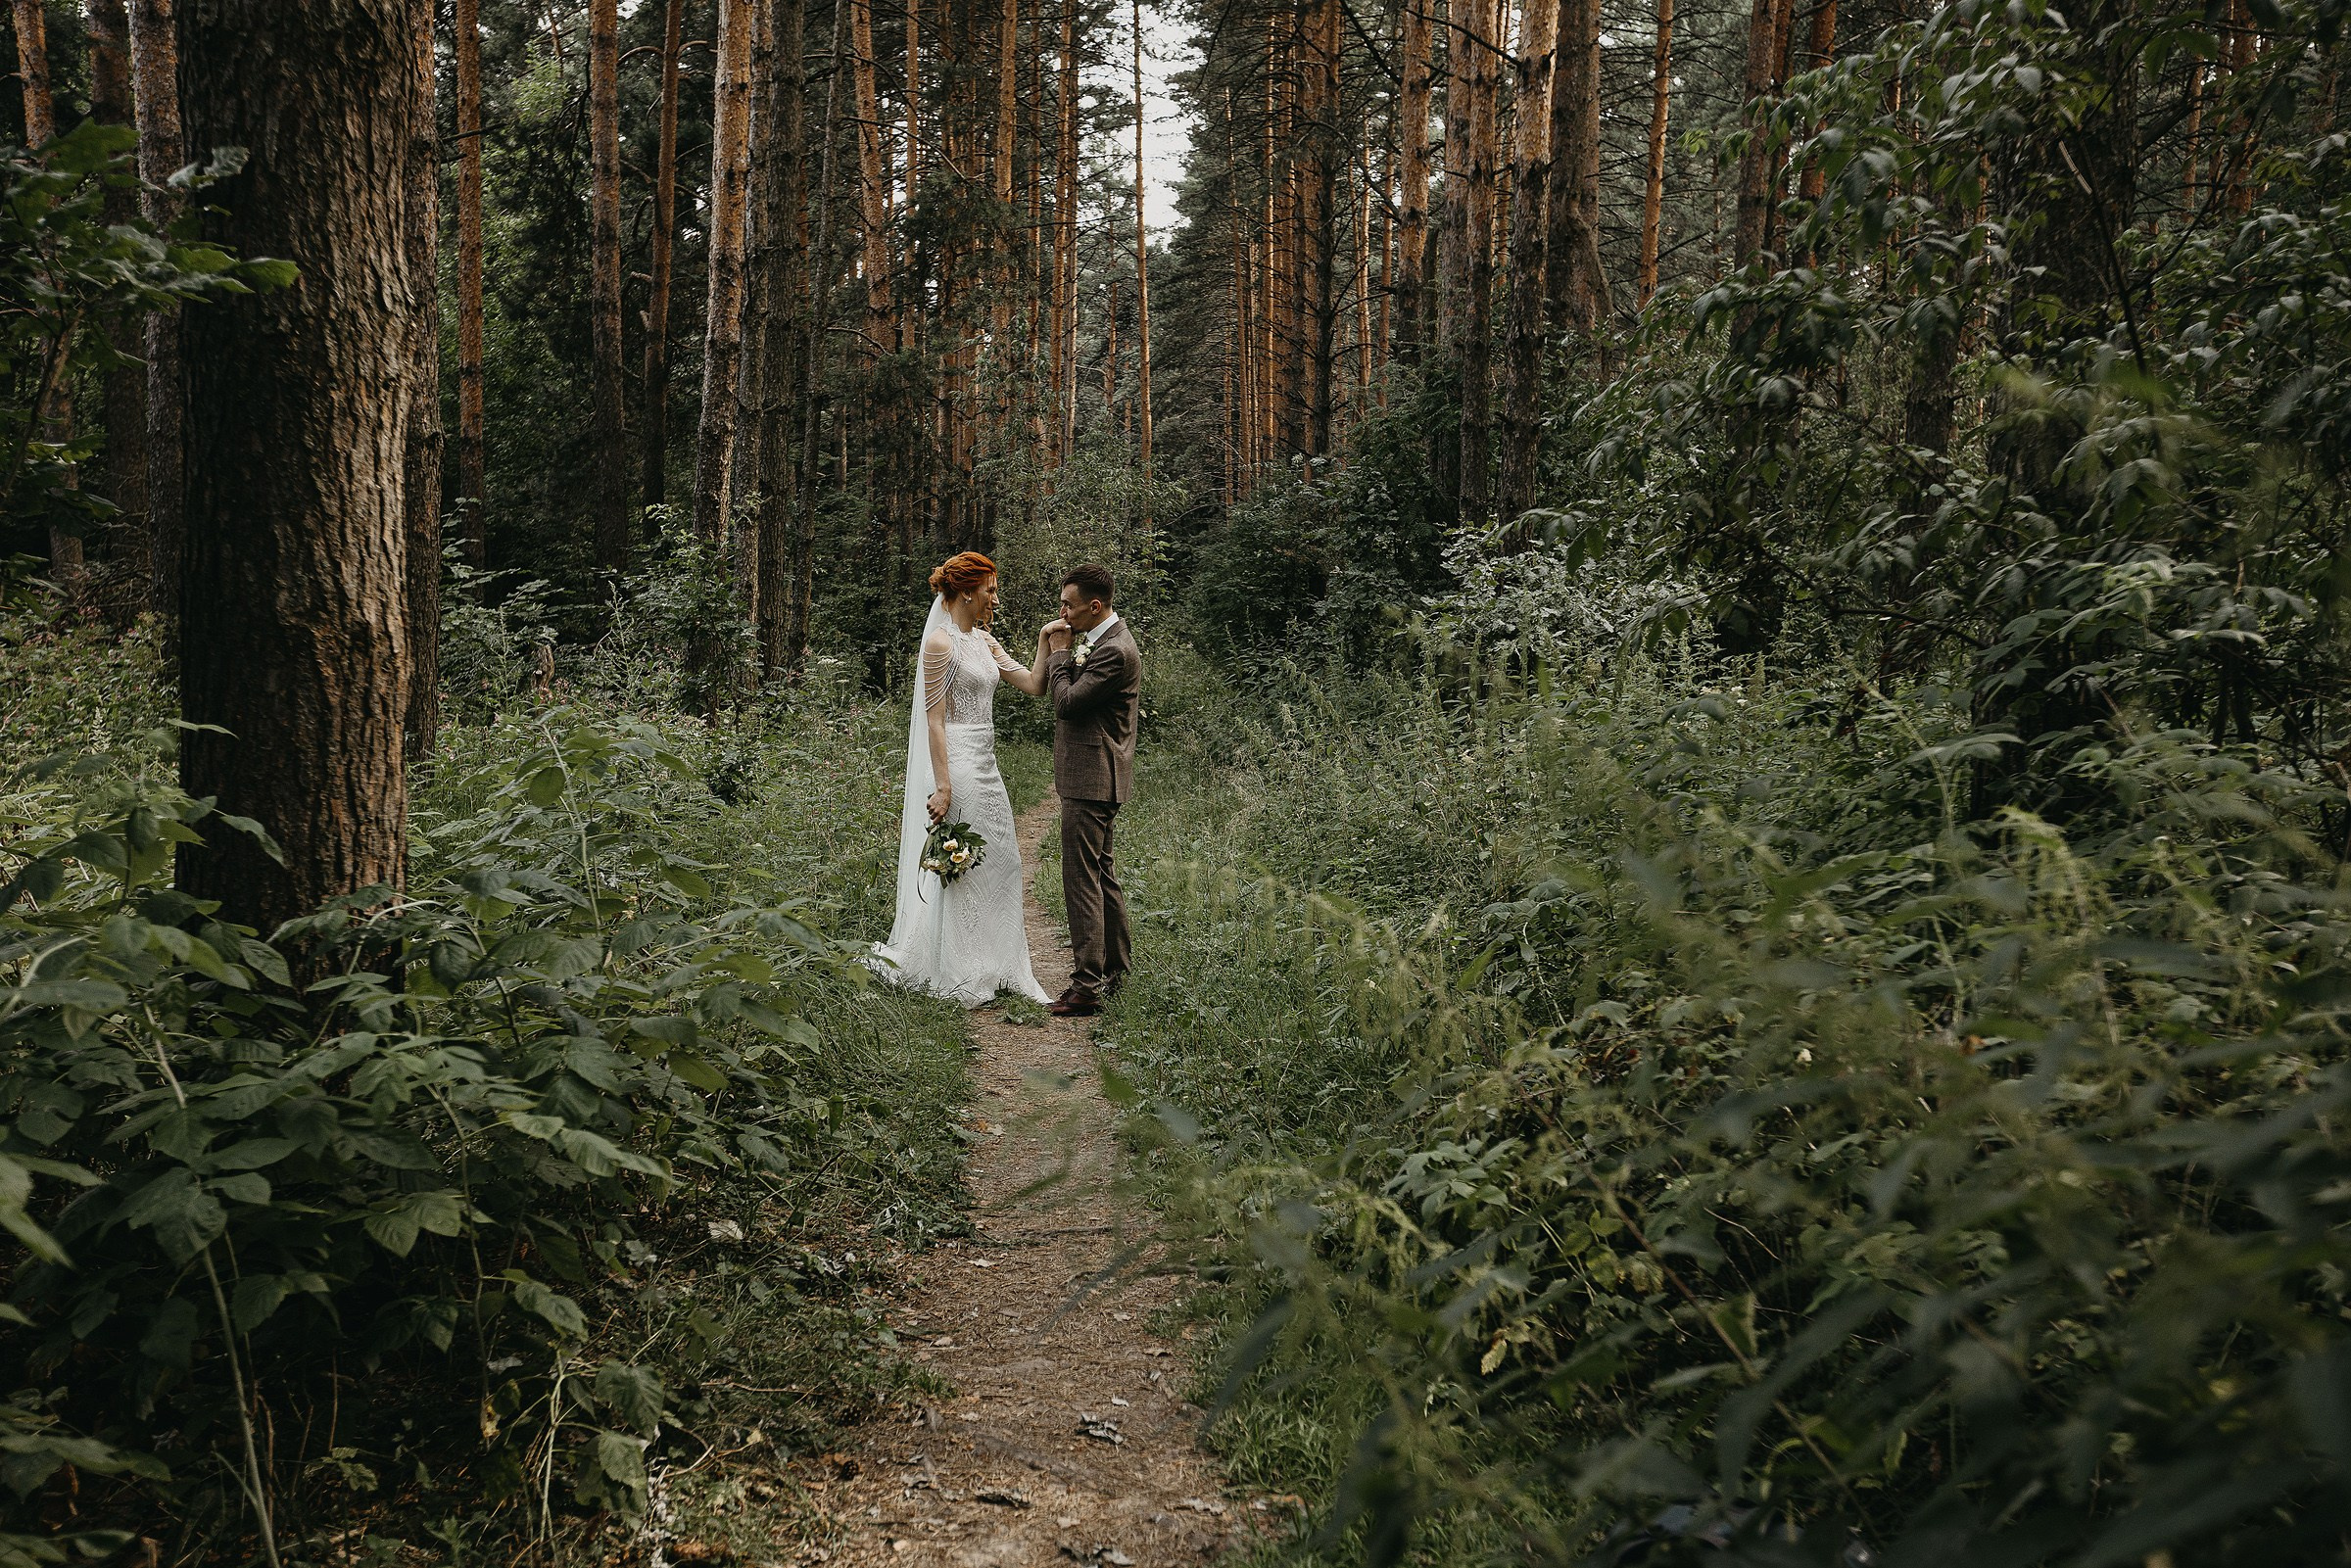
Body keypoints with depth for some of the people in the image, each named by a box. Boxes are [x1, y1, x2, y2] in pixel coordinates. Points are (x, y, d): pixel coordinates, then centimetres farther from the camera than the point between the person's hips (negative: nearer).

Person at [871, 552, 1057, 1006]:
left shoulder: (984, 640, 13)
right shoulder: (941, 643, -12)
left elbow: (1033, 685, 14)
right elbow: (934, 719, -16)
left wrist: (1044, 643, 0)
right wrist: (943, 787, -20)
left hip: (985, 764, 9)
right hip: (956, 762, -9)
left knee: (999, 863, 11)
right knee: (961, 863, -3)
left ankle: (992, 967, 21)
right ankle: (960, 977, 7)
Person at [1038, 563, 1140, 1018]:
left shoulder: (1115, 651, -20)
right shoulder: (1102, 639, 13)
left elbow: (1066, 702, -18)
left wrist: (1059, 653, -9)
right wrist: (1063, 653, 5)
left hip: (1091, 781, -11)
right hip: (1094, 779, 11)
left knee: (1082, 881, -8)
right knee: (1102, 876, 17)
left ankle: (1086, 988, -6)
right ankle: (1116, 972, 27)